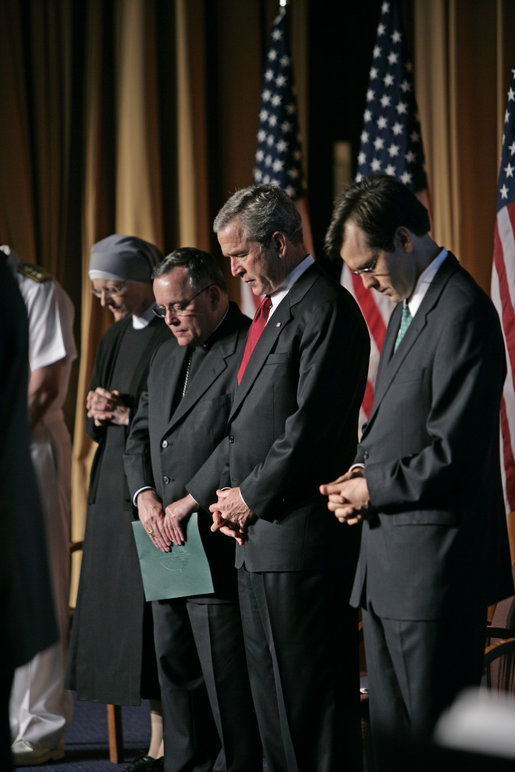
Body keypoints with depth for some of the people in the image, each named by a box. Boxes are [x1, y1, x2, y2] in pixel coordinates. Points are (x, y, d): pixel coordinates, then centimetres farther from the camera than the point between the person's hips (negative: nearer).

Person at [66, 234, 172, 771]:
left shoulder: (175, 336, -10)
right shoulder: (114, 338, 17)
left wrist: (128, 414, -11)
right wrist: (98, 413, 0)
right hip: (113, 486, 9)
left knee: (153, 616, -8)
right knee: (117, 614, 6)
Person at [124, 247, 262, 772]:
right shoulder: (165, 359, 20)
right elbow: (140, 435, 21)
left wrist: (193, 500, -18)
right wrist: (144, 495, 1)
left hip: (219, 545, -9)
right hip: (167, 545, 9)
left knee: (226, 675, -6)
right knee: (175, 668, 12)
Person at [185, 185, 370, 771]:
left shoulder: (325, 309, -12)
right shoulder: (271, 311, 19)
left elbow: (311, 428, -19)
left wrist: (251, 496, -9)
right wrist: (198, 498, 11)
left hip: (299, 536, -10)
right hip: (258, 537, 10)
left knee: (309, 694, -5)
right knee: (269, 692, 14)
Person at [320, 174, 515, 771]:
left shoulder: (462, 313, -18)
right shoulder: (406, 307, 15)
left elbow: (452, 454, -23)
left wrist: (372, 490, -11)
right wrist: (363, 469, 3)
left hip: (435, 563, -10)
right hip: (388, 565, 10)